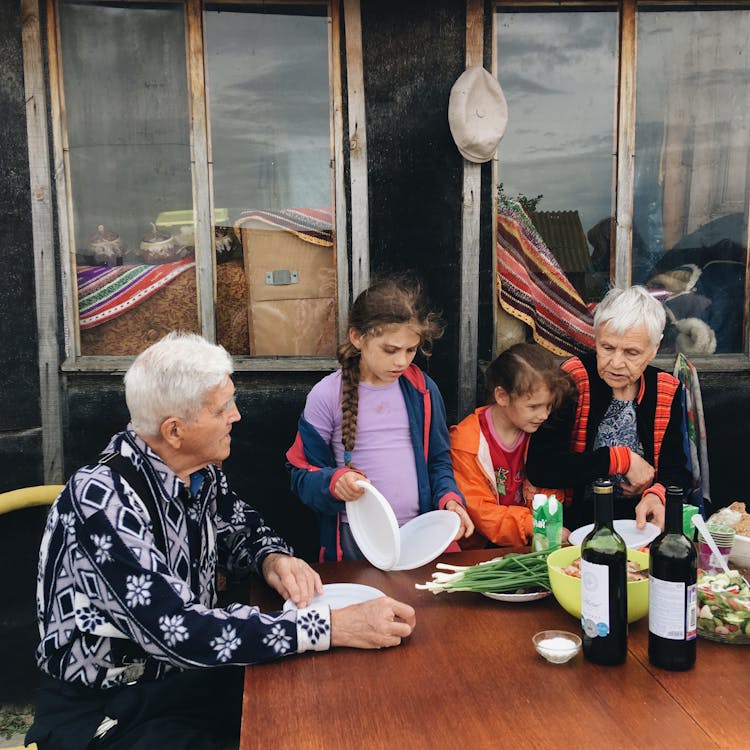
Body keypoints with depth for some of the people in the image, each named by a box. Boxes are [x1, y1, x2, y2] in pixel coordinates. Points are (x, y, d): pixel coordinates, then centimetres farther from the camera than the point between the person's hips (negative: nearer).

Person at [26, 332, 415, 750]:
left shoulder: (202, 473, -5)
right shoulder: (102, 499, -27)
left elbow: (241, 528, 14)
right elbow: (176, 631, -33)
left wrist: (273, 558, -10)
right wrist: (331, 627, -34)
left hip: (188, 670, 7)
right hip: (102, 709, -7)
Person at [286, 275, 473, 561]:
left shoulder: (423, 390, 6)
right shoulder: (326, 395, -5)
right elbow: (303, 473, 0)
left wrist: (449, 497, -2)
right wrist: (334, 482, -20)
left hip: (420, 533, 2)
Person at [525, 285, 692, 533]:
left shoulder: (667, 391, 5)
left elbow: (676, 469, 6)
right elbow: (538, 467, -17)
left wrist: (656, 495, -19)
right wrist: (622, 459, -13)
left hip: (643, 522, 4)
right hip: (577, 519, -4)